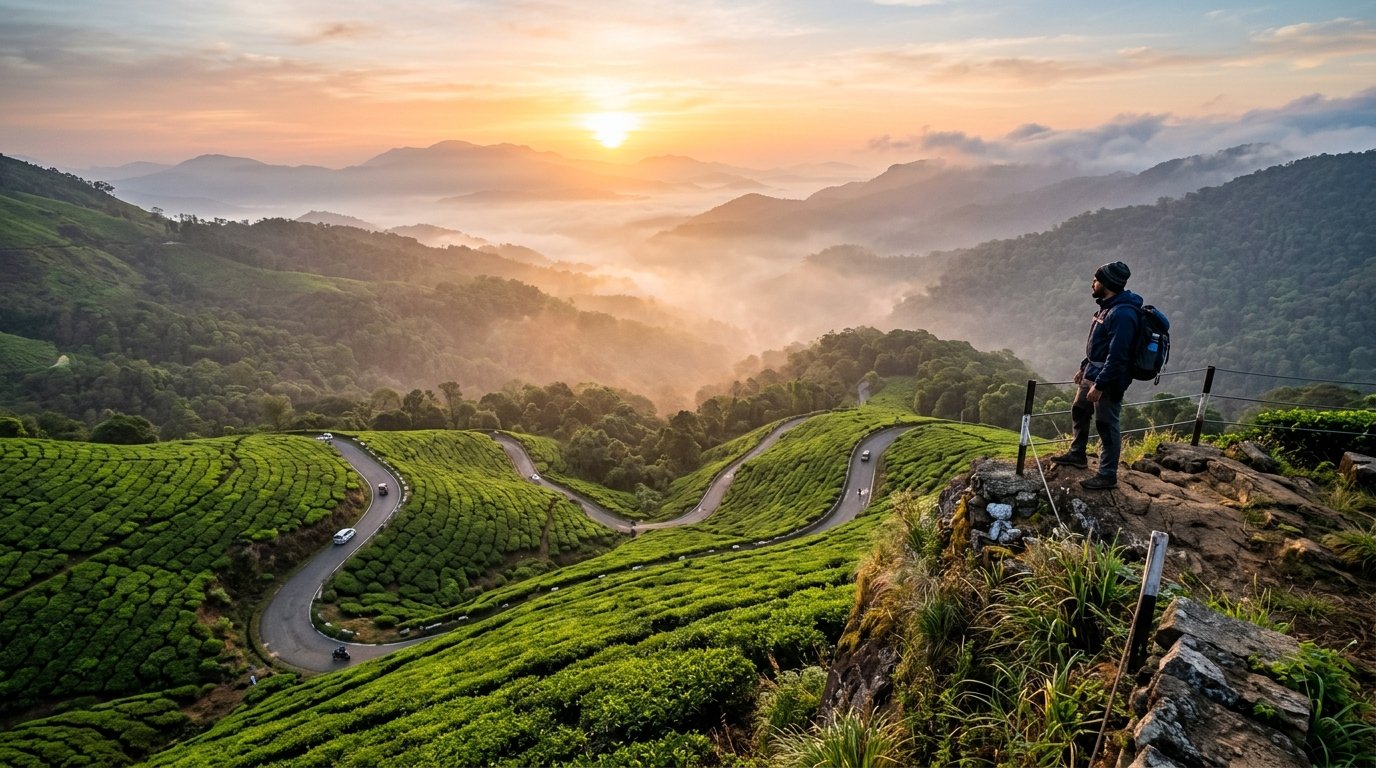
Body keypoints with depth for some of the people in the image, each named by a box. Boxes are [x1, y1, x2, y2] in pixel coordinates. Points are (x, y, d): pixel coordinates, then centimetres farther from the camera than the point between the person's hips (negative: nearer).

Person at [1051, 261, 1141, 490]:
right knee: (1079, 412, 22)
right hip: (1092, 373, 10)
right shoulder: (1108, 307, 9)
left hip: (1109, 380, -10)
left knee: (1107, 426, -1)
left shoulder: (1122, 314, -24)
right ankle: (1077, 454, 40)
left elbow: (1117, 356, -26)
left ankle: (1107, 475, 9)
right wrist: (1084, 368, 22)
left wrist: (1100, 385, -25)